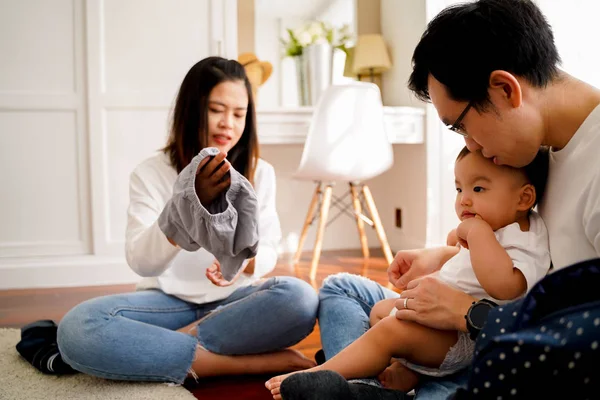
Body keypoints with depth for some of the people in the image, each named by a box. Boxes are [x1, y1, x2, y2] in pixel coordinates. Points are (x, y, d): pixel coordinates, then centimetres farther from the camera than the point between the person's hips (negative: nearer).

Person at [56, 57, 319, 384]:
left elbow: (268, 251, 3)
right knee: (76, 329, -30)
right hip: (169, 303, -1)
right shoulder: (150, 173, -3)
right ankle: (250, 362, -30)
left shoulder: (260, 173, 2)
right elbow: (141, 262, -15)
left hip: (233, 302, 1)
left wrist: (244, 260, -23)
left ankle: (161, 348, -22)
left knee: (299, 298, -32)